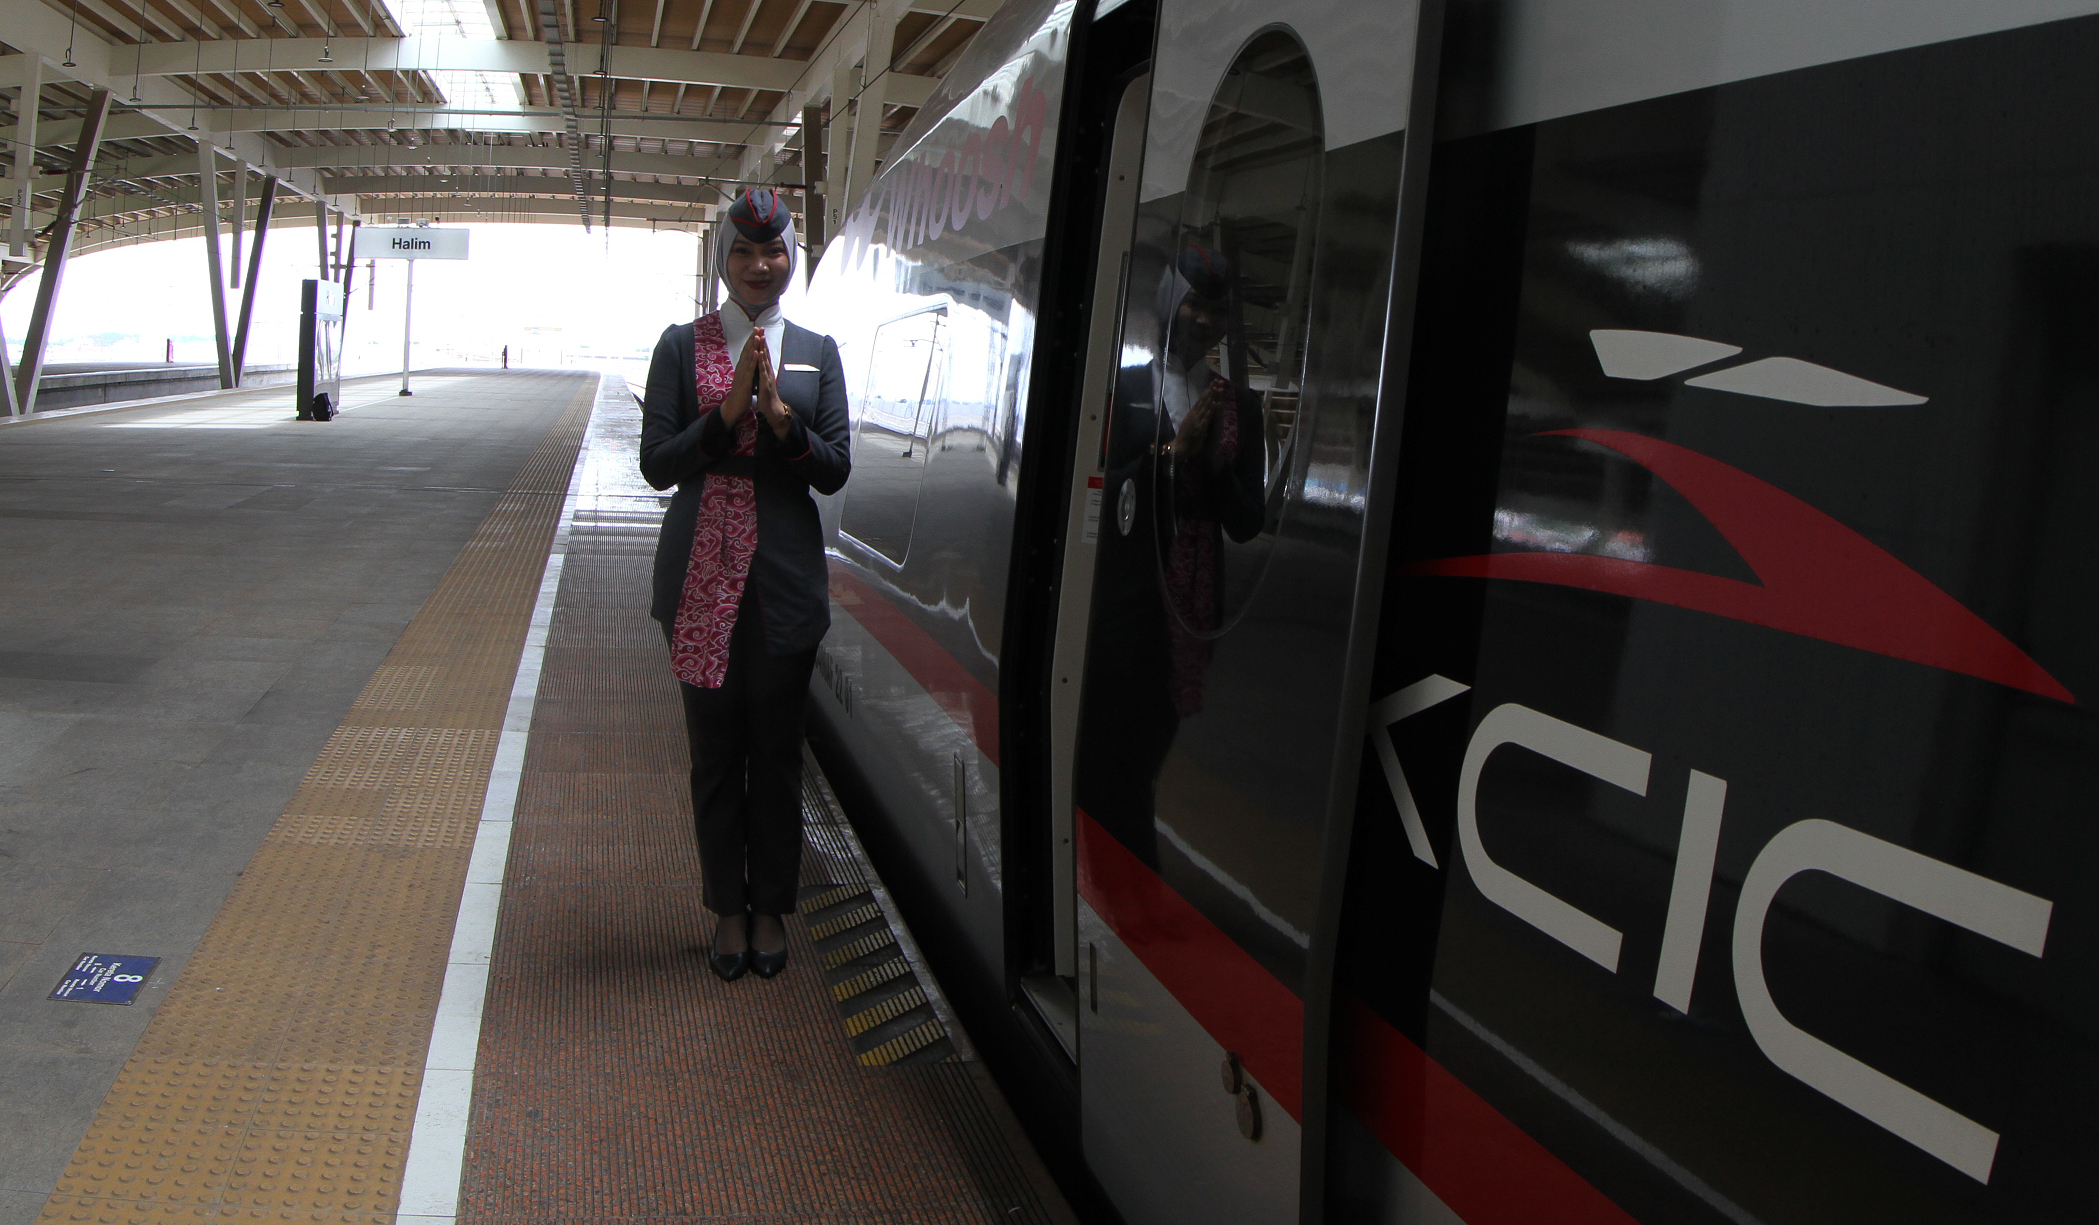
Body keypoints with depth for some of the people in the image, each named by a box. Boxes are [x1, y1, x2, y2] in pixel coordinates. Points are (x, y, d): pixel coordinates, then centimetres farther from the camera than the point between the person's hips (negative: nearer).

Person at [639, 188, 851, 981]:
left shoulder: (816, 352, 7)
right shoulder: (683, 345, 4)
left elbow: (834, 471, 1)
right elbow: (656, 464, -3)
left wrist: (779, 414, -14)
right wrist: (727, 412, -15)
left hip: (783, 575, 1)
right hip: (702, 574, 0)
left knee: (777, 751, 7)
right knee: (714, 751, 7)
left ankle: (771, 910, 22)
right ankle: (729, 911, 21)